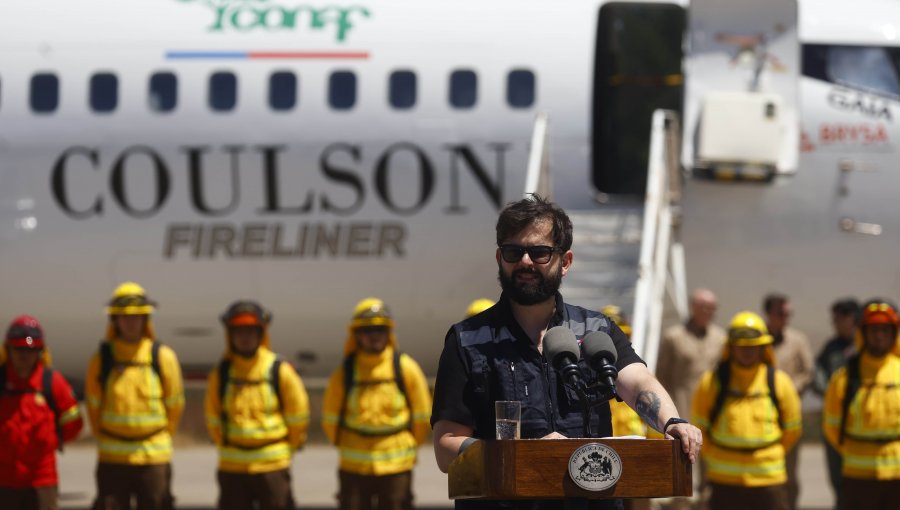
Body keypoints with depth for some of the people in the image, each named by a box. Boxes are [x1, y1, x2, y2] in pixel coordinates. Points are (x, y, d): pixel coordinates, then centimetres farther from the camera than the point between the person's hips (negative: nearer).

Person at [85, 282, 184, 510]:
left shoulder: (163, 357, -2)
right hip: (112, 459, 1)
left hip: (153, 457, 0)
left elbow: (174, 405, 7)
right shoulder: (101, 359, 0)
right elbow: (94, 406, 10)